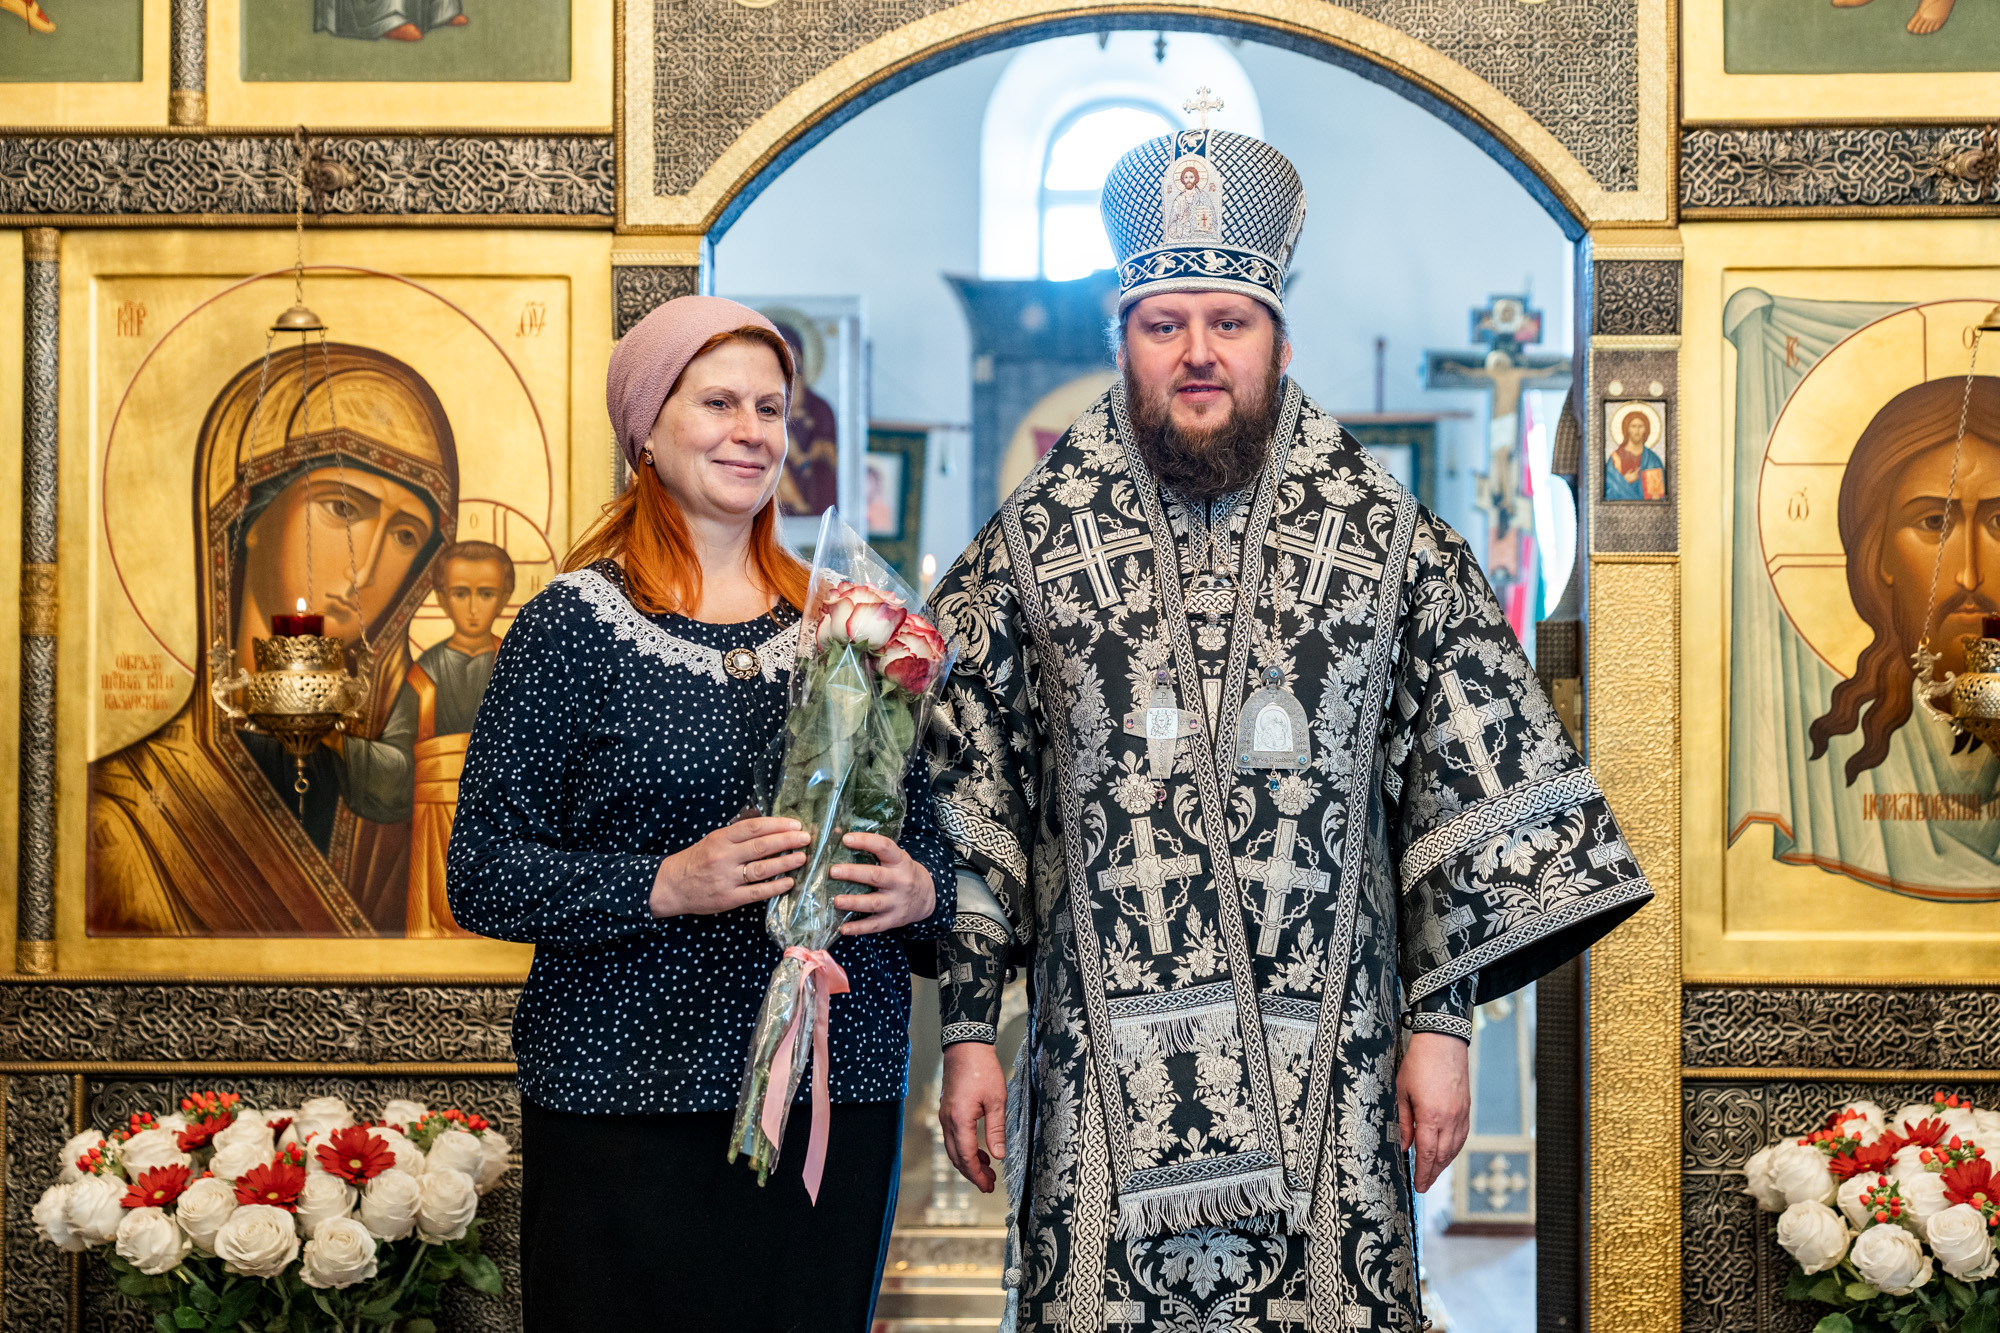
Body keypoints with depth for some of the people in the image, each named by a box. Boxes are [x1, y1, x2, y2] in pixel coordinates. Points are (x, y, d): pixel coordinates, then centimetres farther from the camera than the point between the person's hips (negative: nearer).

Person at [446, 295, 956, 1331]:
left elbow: (932, 840, 15)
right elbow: (483, 878, -5)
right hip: (626, 1110, -3)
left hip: (840, 1097, 4)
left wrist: (918, 891, -8)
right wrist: (665, 886, -19)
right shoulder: (571, 624, -3)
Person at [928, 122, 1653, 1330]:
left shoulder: (1392, 544, 5)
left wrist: (1441, 1020, 1)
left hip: (1326, 1074, 0)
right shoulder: (1034, 545, 6)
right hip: (1102, 1072, 0)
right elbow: (967, 804, 7)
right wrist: (968, 1028, 4)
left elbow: (1473, 796, 5)